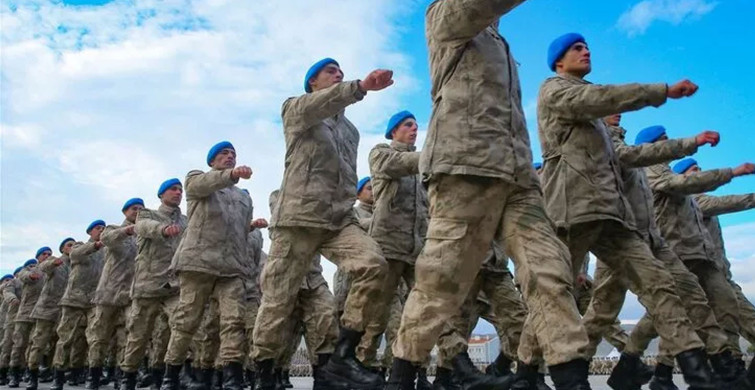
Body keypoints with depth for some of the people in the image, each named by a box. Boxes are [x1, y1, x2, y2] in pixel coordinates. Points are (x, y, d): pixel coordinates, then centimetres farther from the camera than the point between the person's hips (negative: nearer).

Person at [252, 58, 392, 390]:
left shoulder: (349, 129, 28)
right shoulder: (295, 109, 10)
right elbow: (320, 104, -14)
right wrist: (361, 87, -32)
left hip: (340, 219, 5)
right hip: (300, 216, -4)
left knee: (373, 265, -22)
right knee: (279, 297, -3)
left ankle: (342, 357, -17)